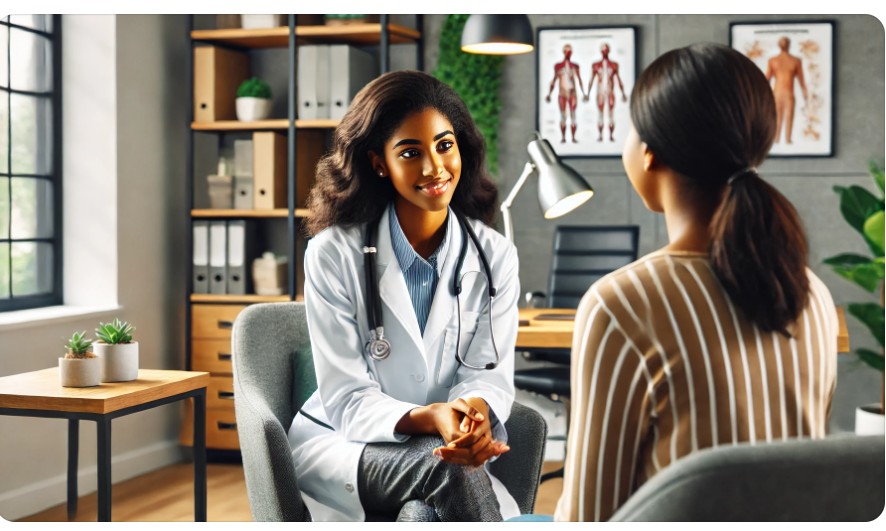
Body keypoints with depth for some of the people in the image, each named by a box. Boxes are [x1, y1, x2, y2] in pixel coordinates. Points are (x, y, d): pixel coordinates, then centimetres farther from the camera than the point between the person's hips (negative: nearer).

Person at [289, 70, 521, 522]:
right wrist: (430, 418, -32)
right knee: (448, 467, -33)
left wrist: (475, 409, -29)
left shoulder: (494, 257, 1)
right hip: (340, 445, -2)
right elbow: (346, 399, -12)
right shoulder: (334, 255, -9)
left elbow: (489, 374, -4)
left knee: (424, 517, -33)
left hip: (445, 449, 2)